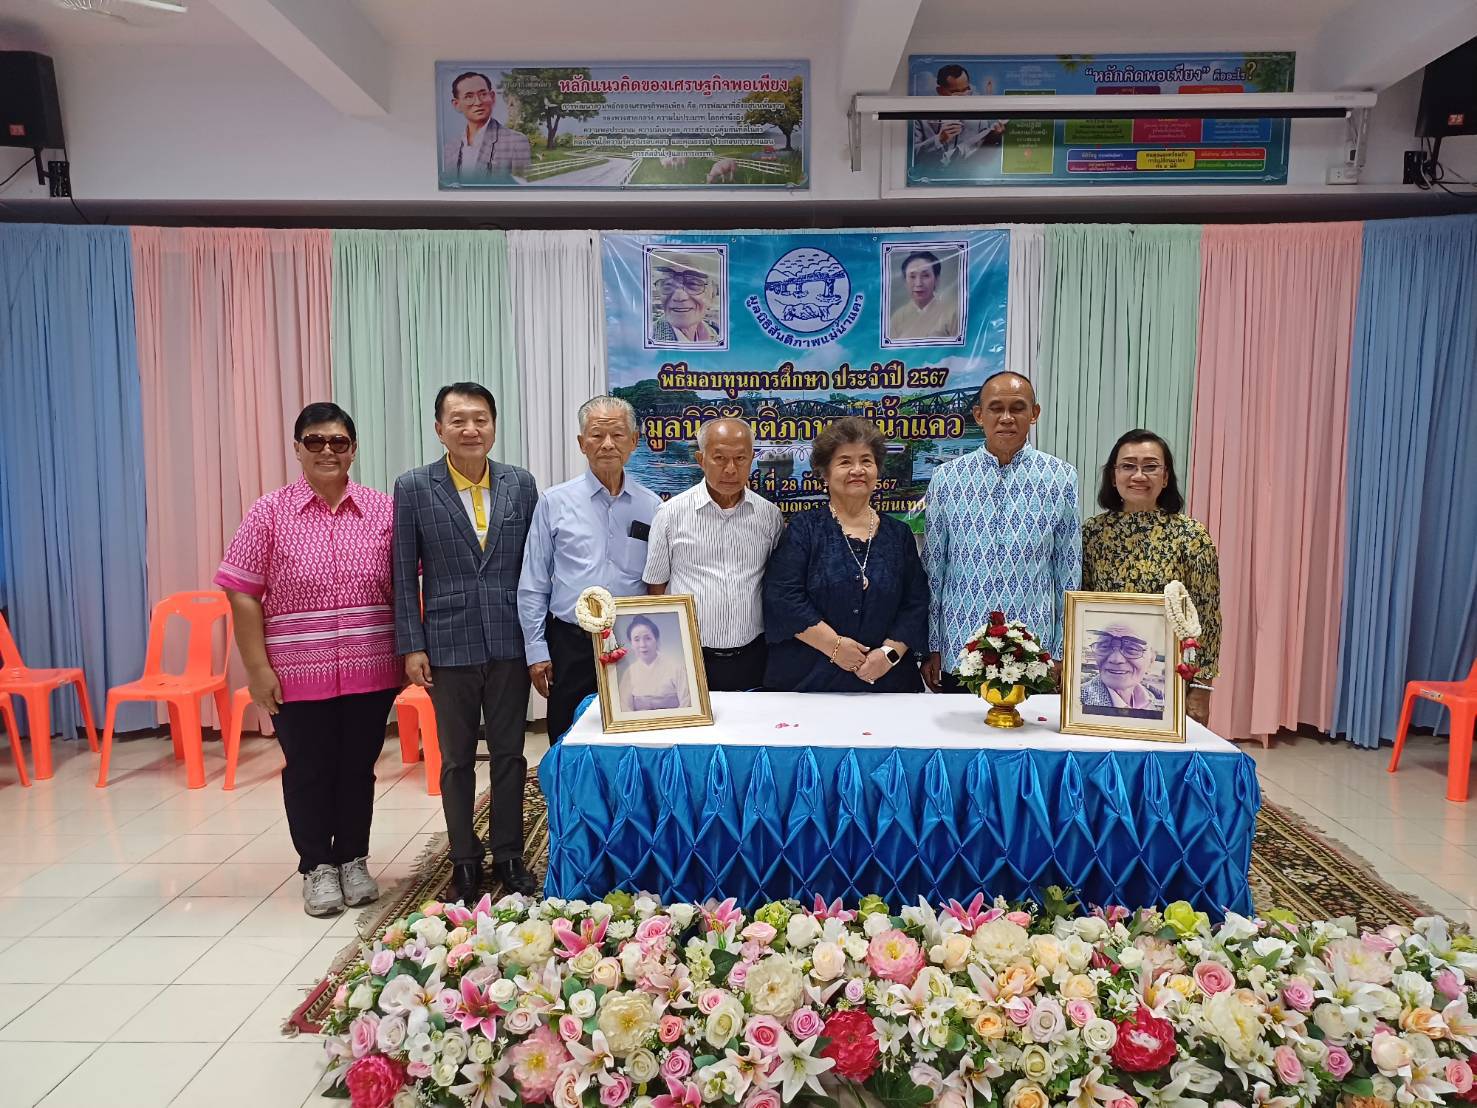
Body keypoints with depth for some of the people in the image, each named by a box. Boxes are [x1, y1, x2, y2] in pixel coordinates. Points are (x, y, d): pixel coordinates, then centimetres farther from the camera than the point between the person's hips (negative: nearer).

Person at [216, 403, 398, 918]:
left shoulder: (382, 510, 1)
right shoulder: (270, 513, -4)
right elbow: (242, 595, -4)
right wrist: (257, 668, -8)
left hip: (370, 670, 1)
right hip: (298, 673, -1)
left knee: (358, 768, 13)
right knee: (308, 771, 11)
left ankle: (353, 860, 31)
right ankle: (317, 867, 29)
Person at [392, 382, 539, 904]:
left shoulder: (521, 483, 2)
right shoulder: (414, 487, -3)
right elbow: (405, 574, -2)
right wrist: (412, 647, -5)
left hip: (510, 643, 2)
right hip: (449, 644, -1)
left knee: (509, 753, 11)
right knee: (457, 759, 11)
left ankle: (508, 855, 26)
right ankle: (464, 858, 27)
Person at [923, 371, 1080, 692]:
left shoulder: (1061, 478, -2)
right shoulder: (946, 478, -1)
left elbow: (1069, 573, 2)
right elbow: (932, 568, 3)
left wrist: (1062, 653, 2)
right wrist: (931, 648, 4)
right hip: (958, 654, 1)